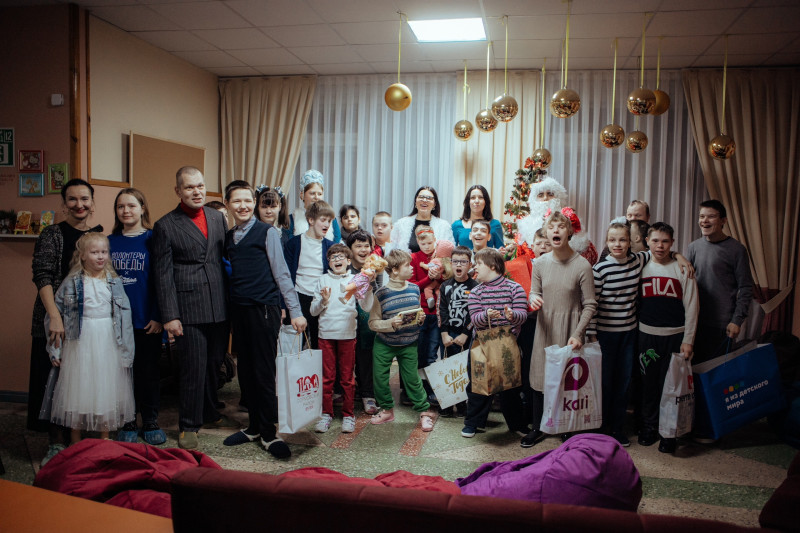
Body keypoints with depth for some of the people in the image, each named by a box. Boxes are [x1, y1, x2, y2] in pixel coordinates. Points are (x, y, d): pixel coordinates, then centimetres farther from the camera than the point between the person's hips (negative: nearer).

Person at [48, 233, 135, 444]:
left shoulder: (114, 281, 3)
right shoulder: (72, 282, -2)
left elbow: (124, 314, 2)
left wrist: (125, 348, -1)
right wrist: (56, 348, 0)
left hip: (108, 342, 1)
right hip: (81, 342, -1)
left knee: (107, 391, 8)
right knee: (79, 391, 6)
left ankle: (105, 440, 23)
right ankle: (75, 443, 22)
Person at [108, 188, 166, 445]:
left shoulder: (152, 239, -2)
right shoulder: (109, 242, 7)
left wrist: (158, 316, -11)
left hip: (147, 320, -2)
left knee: (149, 371, 7)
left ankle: (151, 422, 20)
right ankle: (128, 422, 22)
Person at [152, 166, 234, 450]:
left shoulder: (217, 217, 11)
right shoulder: (165, 226, -2)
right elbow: (163, 274, -3)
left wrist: (232, 301, 10)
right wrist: (169, 316, -8)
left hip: (219, 307, 4)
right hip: (189, 309, -4)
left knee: (214, 363, 14)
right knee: (193, 367, 0)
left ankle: (210, 413, 32)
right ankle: (189, 425, 16)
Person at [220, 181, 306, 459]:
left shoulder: (267, 232, -3)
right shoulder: (228, 237, 13)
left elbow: (281, 273, -5)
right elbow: (230, 275, 17)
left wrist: (295, 311, -9)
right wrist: (229, 306, 6)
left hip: (264, 308, -5)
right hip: (238, 309, 6)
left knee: (264, 371, -3)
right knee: (246, 371, 11)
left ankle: (269, 433, 7)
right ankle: (255, 427, 24)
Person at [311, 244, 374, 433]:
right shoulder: (323, 280, 9)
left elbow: (366, 307, -4)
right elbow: (313, 311, 8)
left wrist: (368, 287, -16)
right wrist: (323, 301, -10)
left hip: (347, 334, -1)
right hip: (326, 334, 1)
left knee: (347, 377, 4)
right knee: (327, 376, 4)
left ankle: (348, 414, 15)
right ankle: (326, 413, 16)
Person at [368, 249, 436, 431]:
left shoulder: (414, 289, -2)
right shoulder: (381, 294, -14)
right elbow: (373, 323, -12)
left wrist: (420, 318, -9)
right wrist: (390, 323, -28)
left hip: (409, 344, 1)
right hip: (384, 344, -1)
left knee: (412, 379, 4)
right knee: (379, 378, 7)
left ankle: (424, 412, 20)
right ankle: (387, 409, 29)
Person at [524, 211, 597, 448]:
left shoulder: (582, 265, -12)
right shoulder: (540, 263, -1)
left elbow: (590, 304, -8)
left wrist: (577, 334, -15)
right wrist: (533, 299, -15)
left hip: (570, 331, -3)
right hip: (545, 330, 3)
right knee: (540, 378, 9)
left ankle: (568, 430, 23)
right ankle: (538, 428, 25)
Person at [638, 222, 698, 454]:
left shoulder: (682, 269, -3)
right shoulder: (641, 268, 4)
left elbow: (691, 306, -2)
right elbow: (635, 303, 10)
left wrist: (688, 341, -6)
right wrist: (634, 334, 5)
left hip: (675, 335, -2)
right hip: (647, 335, 2)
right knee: (649, 382, 9)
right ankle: (649, 426, 24)